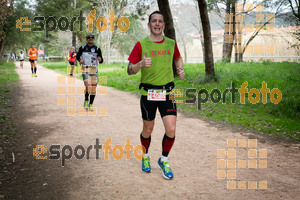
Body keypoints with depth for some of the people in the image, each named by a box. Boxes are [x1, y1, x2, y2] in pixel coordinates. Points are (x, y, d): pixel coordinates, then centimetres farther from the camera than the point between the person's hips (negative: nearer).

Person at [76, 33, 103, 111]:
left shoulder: (97, 49, 3)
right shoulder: (82, 48, 2)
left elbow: (101, 61, 5)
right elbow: (77, 56, 15)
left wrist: (100, 60, -18)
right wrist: (80, 60, -6)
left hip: (94, 70, 2)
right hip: (85, 69, -2)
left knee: (93, 88, 3)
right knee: (88, 86, -19)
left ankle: (90, 105, 17)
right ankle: (86, 101, 6)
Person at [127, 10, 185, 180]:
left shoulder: (171, 44, 5)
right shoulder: (141, 45, -3)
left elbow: (178, 58, 27)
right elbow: (130, 71, -3)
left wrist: (180, 69, 5)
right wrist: (141, 64, -23)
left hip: (167, 93, 2)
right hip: (148, 94, -1)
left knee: (171, 130, -8)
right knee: (148, 130, 11)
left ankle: (164, 161, 17)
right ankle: (145, 157, 39)